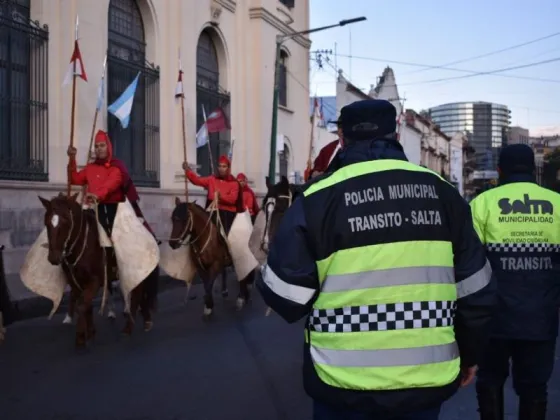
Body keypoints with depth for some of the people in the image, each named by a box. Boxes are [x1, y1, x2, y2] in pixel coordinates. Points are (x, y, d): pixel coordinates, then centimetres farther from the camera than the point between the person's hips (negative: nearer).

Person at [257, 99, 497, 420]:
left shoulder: (319, 197, -10)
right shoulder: (442, 193, 1)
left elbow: (285, 295, -8)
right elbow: (475, 289, 6)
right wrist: (469, 353, 21)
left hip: (346, 385, -2)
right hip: (427, 380, 3)